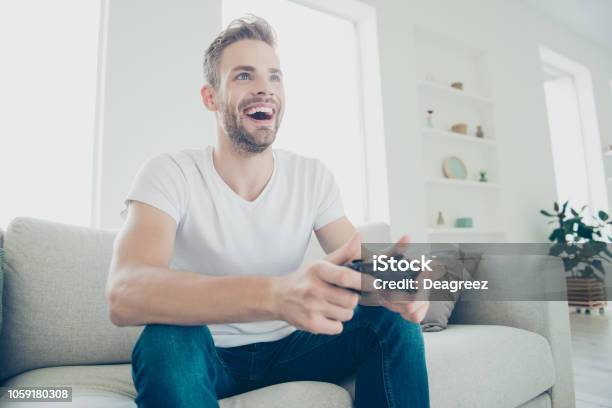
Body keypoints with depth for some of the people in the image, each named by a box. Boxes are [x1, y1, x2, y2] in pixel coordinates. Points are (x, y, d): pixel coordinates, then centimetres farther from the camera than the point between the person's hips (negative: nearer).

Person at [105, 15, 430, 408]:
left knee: (394, 320, -18)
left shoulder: (314, 177, -5)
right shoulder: (169, 174, -17)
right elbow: (124, 294, -33)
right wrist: (273, 294, -50)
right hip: (209, 358, -3)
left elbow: (360, 263, -7)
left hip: (287, 347, 4)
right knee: (170, 339, -35)